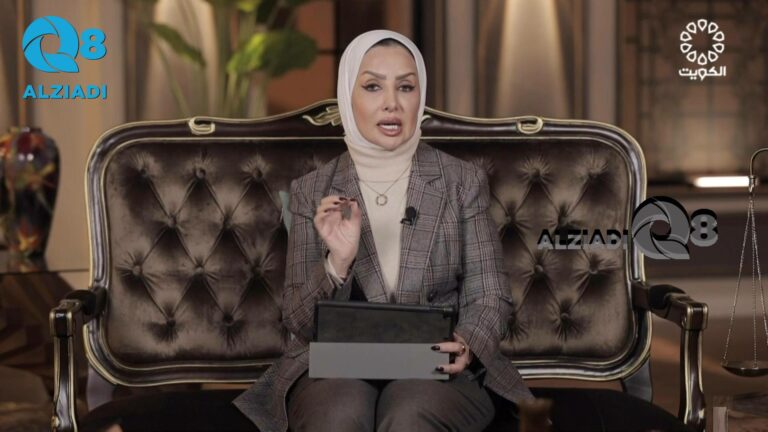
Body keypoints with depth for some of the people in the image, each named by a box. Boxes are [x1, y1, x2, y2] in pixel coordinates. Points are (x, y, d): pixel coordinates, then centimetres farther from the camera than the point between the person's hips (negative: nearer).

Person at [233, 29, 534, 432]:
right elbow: (299, 321, 2)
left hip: (436, 365, 0)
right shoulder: (311, 191, 5)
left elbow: (488, 295, 5)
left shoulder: (463, 181, 6)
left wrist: (467, 345, -18)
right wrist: (338, 262, -18)